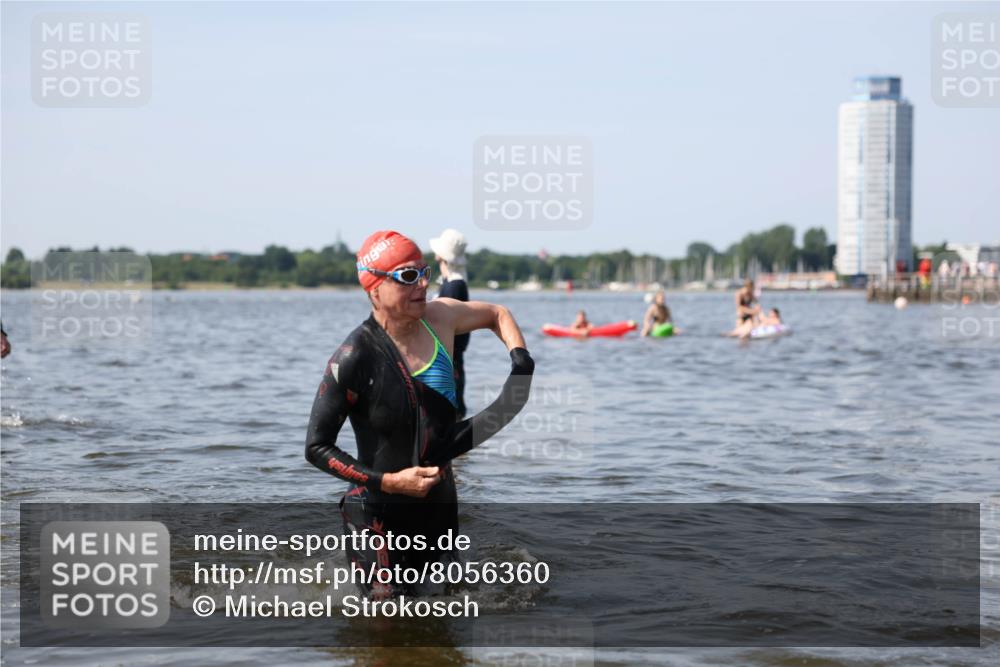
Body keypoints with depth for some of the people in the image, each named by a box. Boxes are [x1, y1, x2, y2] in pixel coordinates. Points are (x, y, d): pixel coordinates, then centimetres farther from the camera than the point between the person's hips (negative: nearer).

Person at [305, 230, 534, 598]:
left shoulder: (440, 317, -1)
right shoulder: (355, 357, -18)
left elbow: (497, 314, 21)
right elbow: (317, 447, -14)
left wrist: (522, 365, 5)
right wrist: (389, 482, -20)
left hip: (440, 503, 6)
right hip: (379, 512, -6)